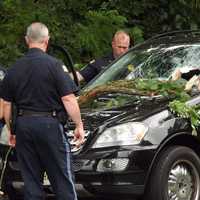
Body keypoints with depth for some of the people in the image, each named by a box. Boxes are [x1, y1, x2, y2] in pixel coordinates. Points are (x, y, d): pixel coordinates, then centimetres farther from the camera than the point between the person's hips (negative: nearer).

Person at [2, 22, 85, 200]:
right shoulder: (53, 65, -8)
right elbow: (68, 99, -12)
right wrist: (79, 125, -5)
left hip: (23, 124, 5)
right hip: (49, 125, -4)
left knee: (31, 182, 9)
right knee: (62, 180, 1)